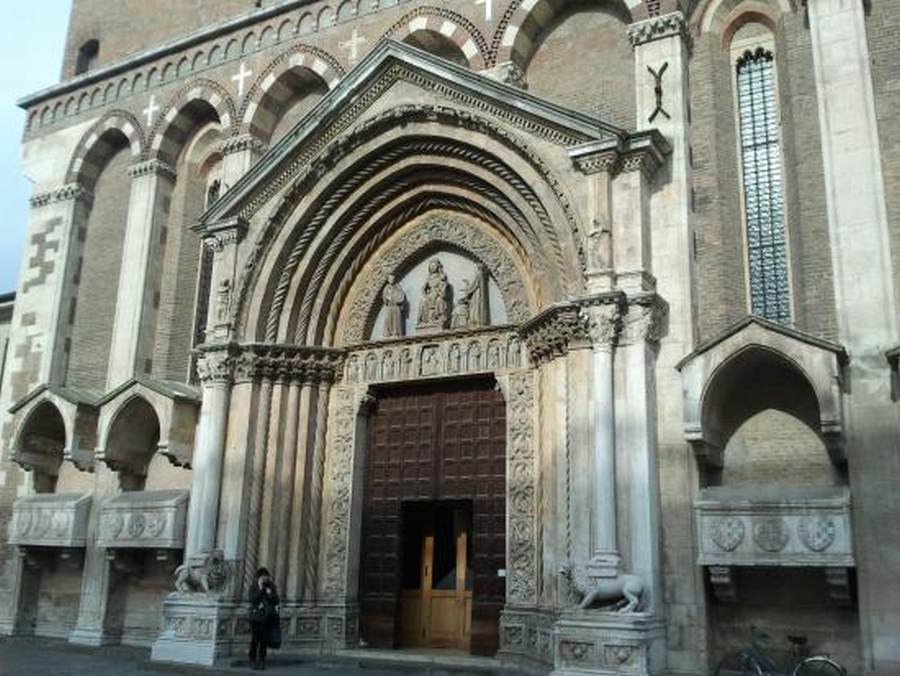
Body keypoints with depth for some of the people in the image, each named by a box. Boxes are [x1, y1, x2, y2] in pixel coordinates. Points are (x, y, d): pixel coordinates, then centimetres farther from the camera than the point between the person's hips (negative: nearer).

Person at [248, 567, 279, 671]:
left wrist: (271, 594, -11)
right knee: (255, 639, -5)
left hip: (267, 617, 2)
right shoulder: (254, 587, -1)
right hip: (255, 616, -2)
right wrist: (260, 589, -19)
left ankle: (261, 661, 11)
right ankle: (253, 660, 9)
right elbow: (252, 600, -14)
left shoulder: (271, 586, 6)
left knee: (265, 639, 0)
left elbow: (276, 601, 7)